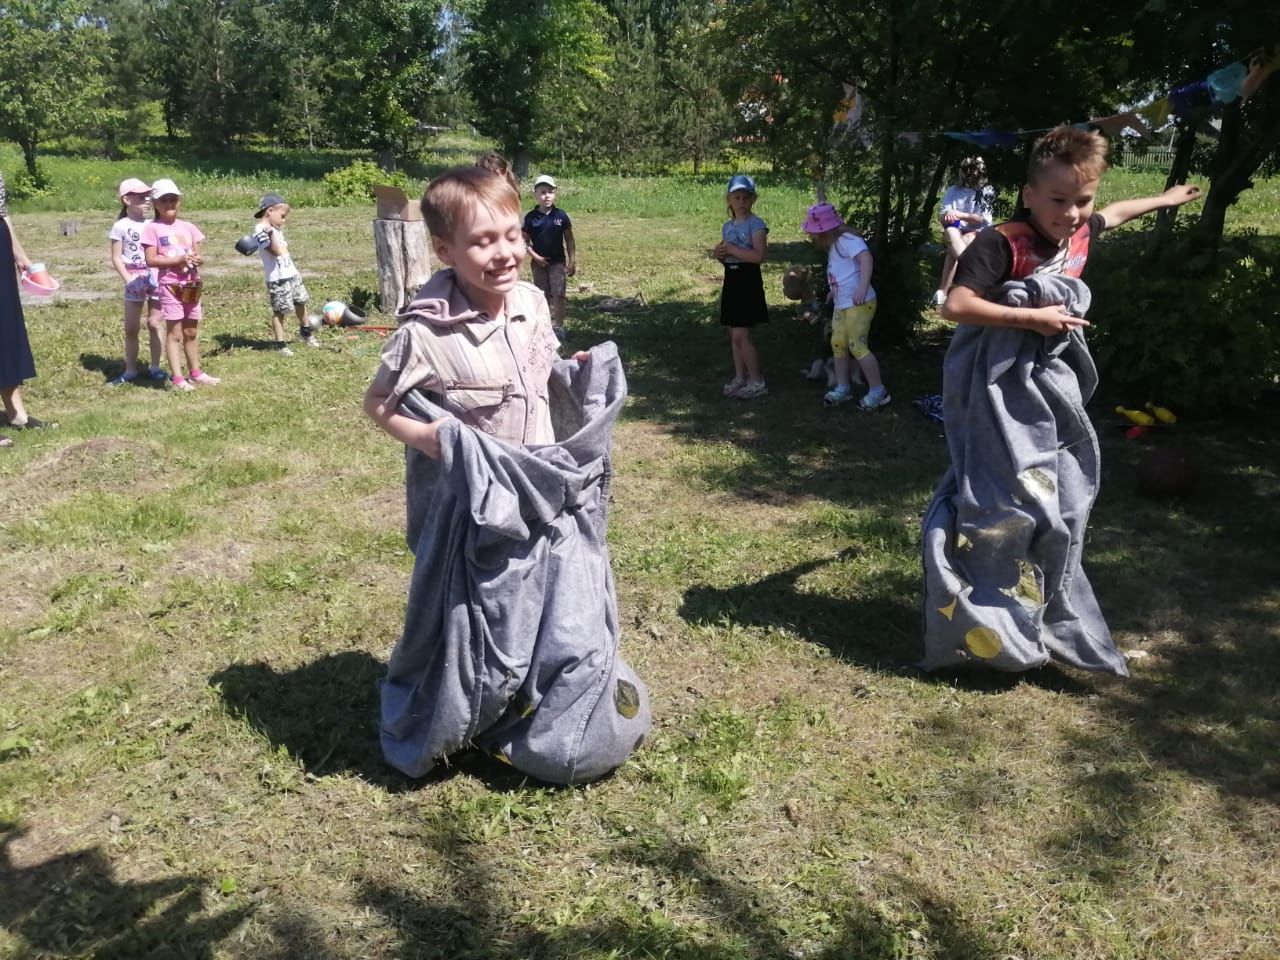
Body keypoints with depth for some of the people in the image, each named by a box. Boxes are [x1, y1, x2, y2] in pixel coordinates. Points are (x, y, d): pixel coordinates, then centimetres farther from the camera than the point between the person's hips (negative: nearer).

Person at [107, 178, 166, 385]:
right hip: (135, 280, -2)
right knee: (131, 327, 3)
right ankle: (130, 370, 12)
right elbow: (117, 259, -3)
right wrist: (128, 280, -12)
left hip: (155, 277, 2)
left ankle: (155, 367, 13)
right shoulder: (120, 227, -2)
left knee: (155, 323, 4)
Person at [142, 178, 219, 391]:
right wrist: (178, 260, -20)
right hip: (171, 286, -5)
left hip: (192, 285, 5)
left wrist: (198, 260, -12)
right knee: (174, 332, -3)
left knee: (191, 332, 15)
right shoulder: (153, 229, -6)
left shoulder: (188, 228, 10)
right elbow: (151, 260, -12)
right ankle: (177, 378, -2)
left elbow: (197, 254, 12)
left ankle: (195, 372, 27)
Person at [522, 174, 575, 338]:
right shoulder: (531, 217, -3)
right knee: (543, 296, 10)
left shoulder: (561, 215, -4)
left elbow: (569, 240, 1)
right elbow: (525, 241, 1)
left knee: (558, 294, -8)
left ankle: (558, 326, -5)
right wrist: (536, 257, -10)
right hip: (539, 263, 1)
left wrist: (572, 262, -2)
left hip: (558, 261, -1)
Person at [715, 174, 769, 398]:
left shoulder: (756, 224, -10)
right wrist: (718, 253, -1)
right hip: (731, 279, 8)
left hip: (748, 280, -8)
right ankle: (740, 377, 21)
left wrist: (731, 249, -20)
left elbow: (759, 255, -22)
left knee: (741, 336, -10)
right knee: (734, 334, 11)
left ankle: (756, 381, 0)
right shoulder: (727, 226, 12)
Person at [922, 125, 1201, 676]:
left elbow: (1113, 214, 28)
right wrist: (1031, 317, -24)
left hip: (1049, 388, 8)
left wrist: (1164, 199, 46)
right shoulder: (1002, 244, -19)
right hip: (997, 393, -8)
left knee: (1060, 506, 12)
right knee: (1002, 504, -10)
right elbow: (955, 305, -27)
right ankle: (982, 626, 2)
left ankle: (1043, 619, 26)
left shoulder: (1079, 235, 5)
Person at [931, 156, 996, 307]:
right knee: (951, 231, -36)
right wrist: (948, 215, -22)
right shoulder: (953, 191, 12)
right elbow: (944, 219, 3)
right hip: (955, 233, 2)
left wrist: (960, 215, -18)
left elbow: (983, 220, -7)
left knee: (959, 244, -36)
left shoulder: (986, 192, 4)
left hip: (978, 234, -2)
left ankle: (942, 291, -49)